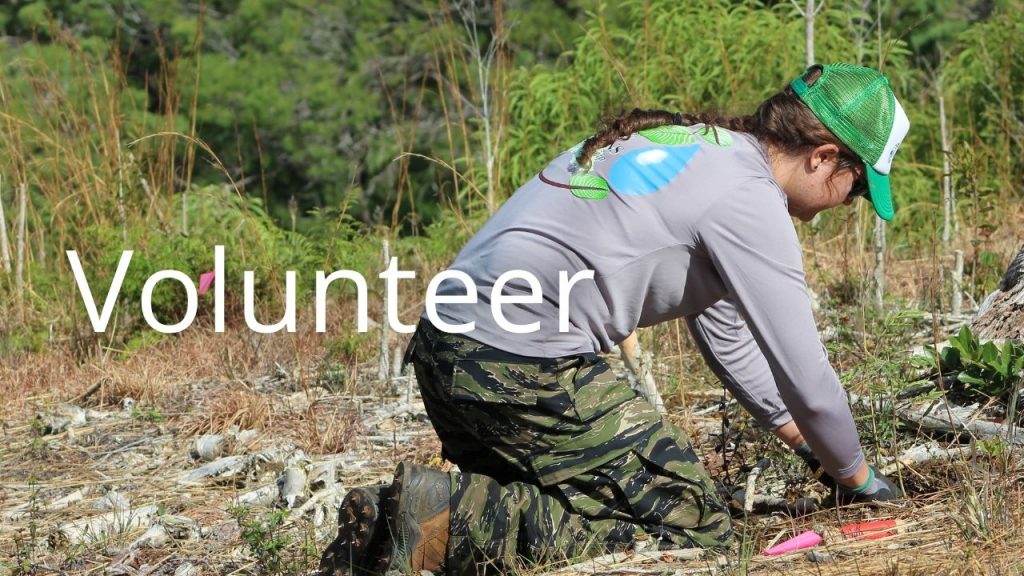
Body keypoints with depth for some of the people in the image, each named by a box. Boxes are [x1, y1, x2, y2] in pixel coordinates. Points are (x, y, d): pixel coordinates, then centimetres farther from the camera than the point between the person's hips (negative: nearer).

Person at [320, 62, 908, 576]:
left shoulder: (693, 145, 20)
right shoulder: (749, 199, -9)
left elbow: (724, 330, 29)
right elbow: (805, 372, -5)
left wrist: (804, 442, 31)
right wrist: (859, 478, 12)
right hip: (526, 368, -10)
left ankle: (389, 518, 6)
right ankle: (453, 523, -14)